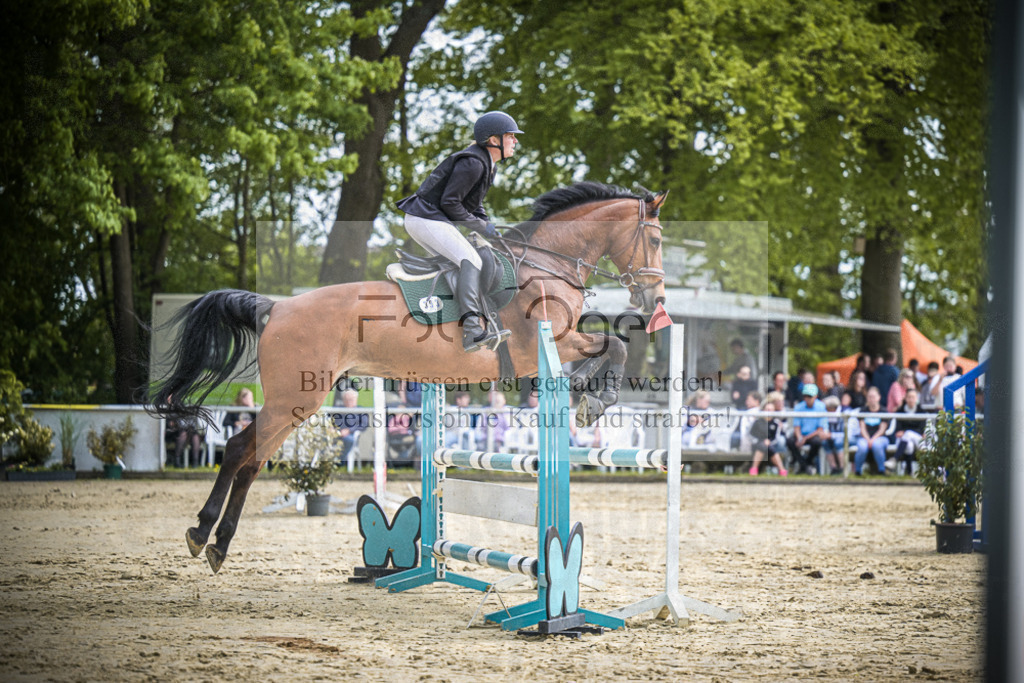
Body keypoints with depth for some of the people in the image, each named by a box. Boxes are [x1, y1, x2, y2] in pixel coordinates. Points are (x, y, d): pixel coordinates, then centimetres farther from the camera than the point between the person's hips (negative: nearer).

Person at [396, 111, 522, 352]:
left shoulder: (488, 164, 15)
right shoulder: (472, 163, -18)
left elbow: (474, 203, 23)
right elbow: (450, 202, -20)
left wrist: (489, 227, 6)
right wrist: (481, 226, -13)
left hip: (428, 219, 11)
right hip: (426, 219, -11)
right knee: (471, 262, -24)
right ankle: (473, 330, -38)